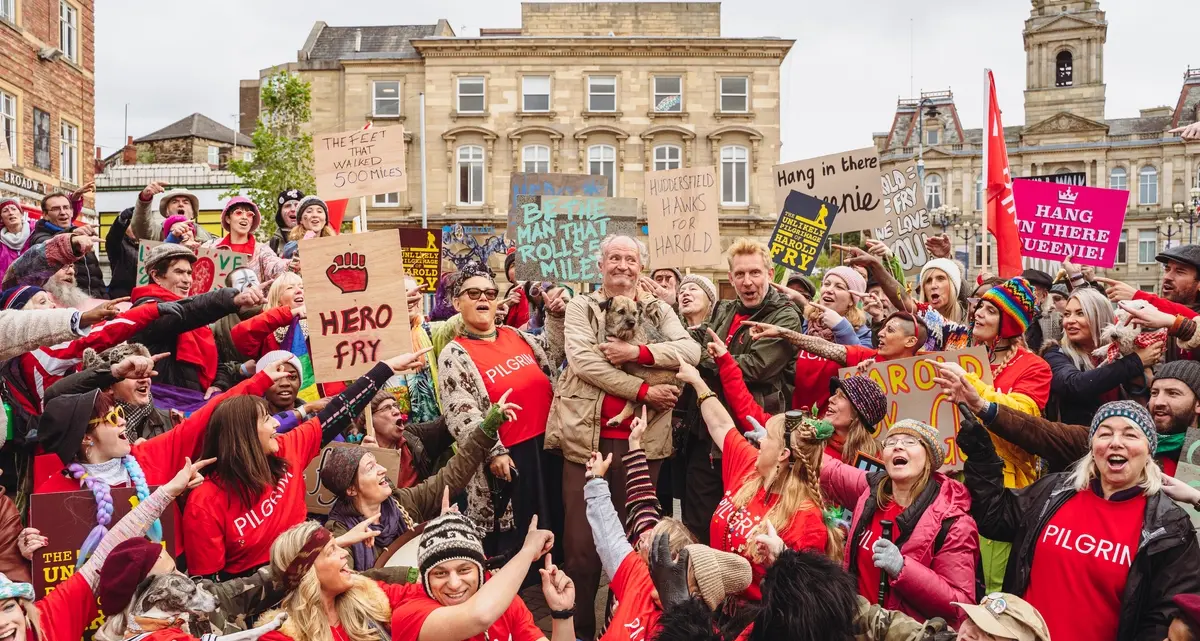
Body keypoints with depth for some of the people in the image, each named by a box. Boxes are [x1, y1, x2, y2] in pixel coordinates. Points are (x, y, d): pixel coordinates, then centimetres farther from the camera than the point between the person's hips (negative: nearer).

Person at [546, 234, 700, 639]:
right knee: (582, 535, 0)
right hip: (588, 434, -2)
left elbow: (691, 351, -4)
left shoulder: (658, 311, 12)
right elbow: (583, 361, -10)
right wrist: (643, 391, -14)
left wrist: (638, 352, -17)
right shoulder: (580, 307, 5)